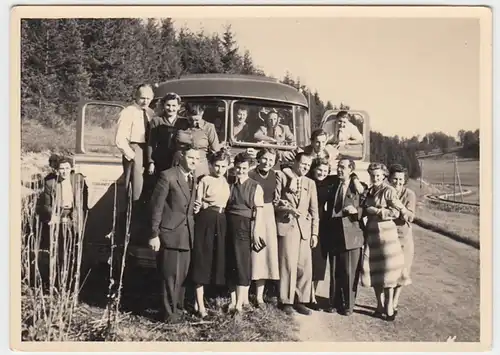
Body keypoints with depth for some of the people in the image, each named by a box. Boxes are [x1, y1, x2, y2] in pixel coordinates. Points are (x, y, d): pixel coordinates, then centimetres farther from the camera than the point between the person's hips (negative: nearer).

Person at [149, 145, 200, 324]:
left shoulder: (194, 178, 12)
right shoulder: (167, 176, -8)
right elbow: (156, 206, -10)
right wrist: (154, 234, -13)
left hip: (187, 235, 6)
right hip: (170, 234, -6)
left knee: (182, 275, 12)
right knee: (170, 275, 0)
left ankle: (178, 309, 26)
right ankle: (170, 312, 13)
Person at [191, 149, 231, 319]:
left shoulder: (226, 182, 13)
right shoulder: (205, 180, -5)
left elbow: (225, 203, 15)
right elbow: (197, 204, -5)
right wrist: (198, 207, -28)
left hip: (220, 222, 7)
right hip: (205, 221, -7)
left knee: (216, 258, 10)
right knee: (202, 259, -4)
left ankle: (198, 297, 25)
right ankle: (200, 304, 1)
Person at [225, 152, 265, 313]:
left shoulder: (255, 187, 0)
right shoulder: (229, 184, 11)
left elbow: (259, 210, -6)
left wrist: (256, 231, -13)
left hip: (244, 227, -4)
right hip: (228, 226, 4)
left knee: (242, 262, -4)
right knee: (230, 263, 6)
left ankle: (240, 302, 0)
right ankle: (233, 300, 15)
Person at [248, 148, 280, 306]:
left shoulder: (274, 175, 7)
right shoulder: (250, 175, -10)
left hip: (268, 216, 5)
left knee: (266, 253, 6)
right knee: (252, 253, -2)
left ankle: (259, 295, 17)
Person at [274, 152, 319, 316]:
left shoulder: (310, 183, 15)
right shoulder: (282, 177, 4)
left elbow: (314, 209, 13)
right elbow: (275, 201, 1)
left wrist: (314, 233, 8)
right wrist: (288, 209, -15)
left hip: (304, 227, 4)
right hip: (286, 225, -4)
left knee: (305, 266, 2)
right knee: (288, 265, -4)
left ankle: (301, 301, 13)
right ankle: (287, 301, 7)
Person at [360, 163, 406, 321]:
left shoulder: (389, 190, -7)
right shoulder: (369, 191, 14)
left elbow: (397, 211, -14)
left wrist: (377, 211, -15)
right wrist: (364, 210, 2)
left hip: (386, 233, -6)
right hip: (371, 233, 6)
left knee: (387, 270, 0)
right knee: (374, 270, 7)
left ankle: (389, 307, 9)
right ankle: (380, 305, 19)